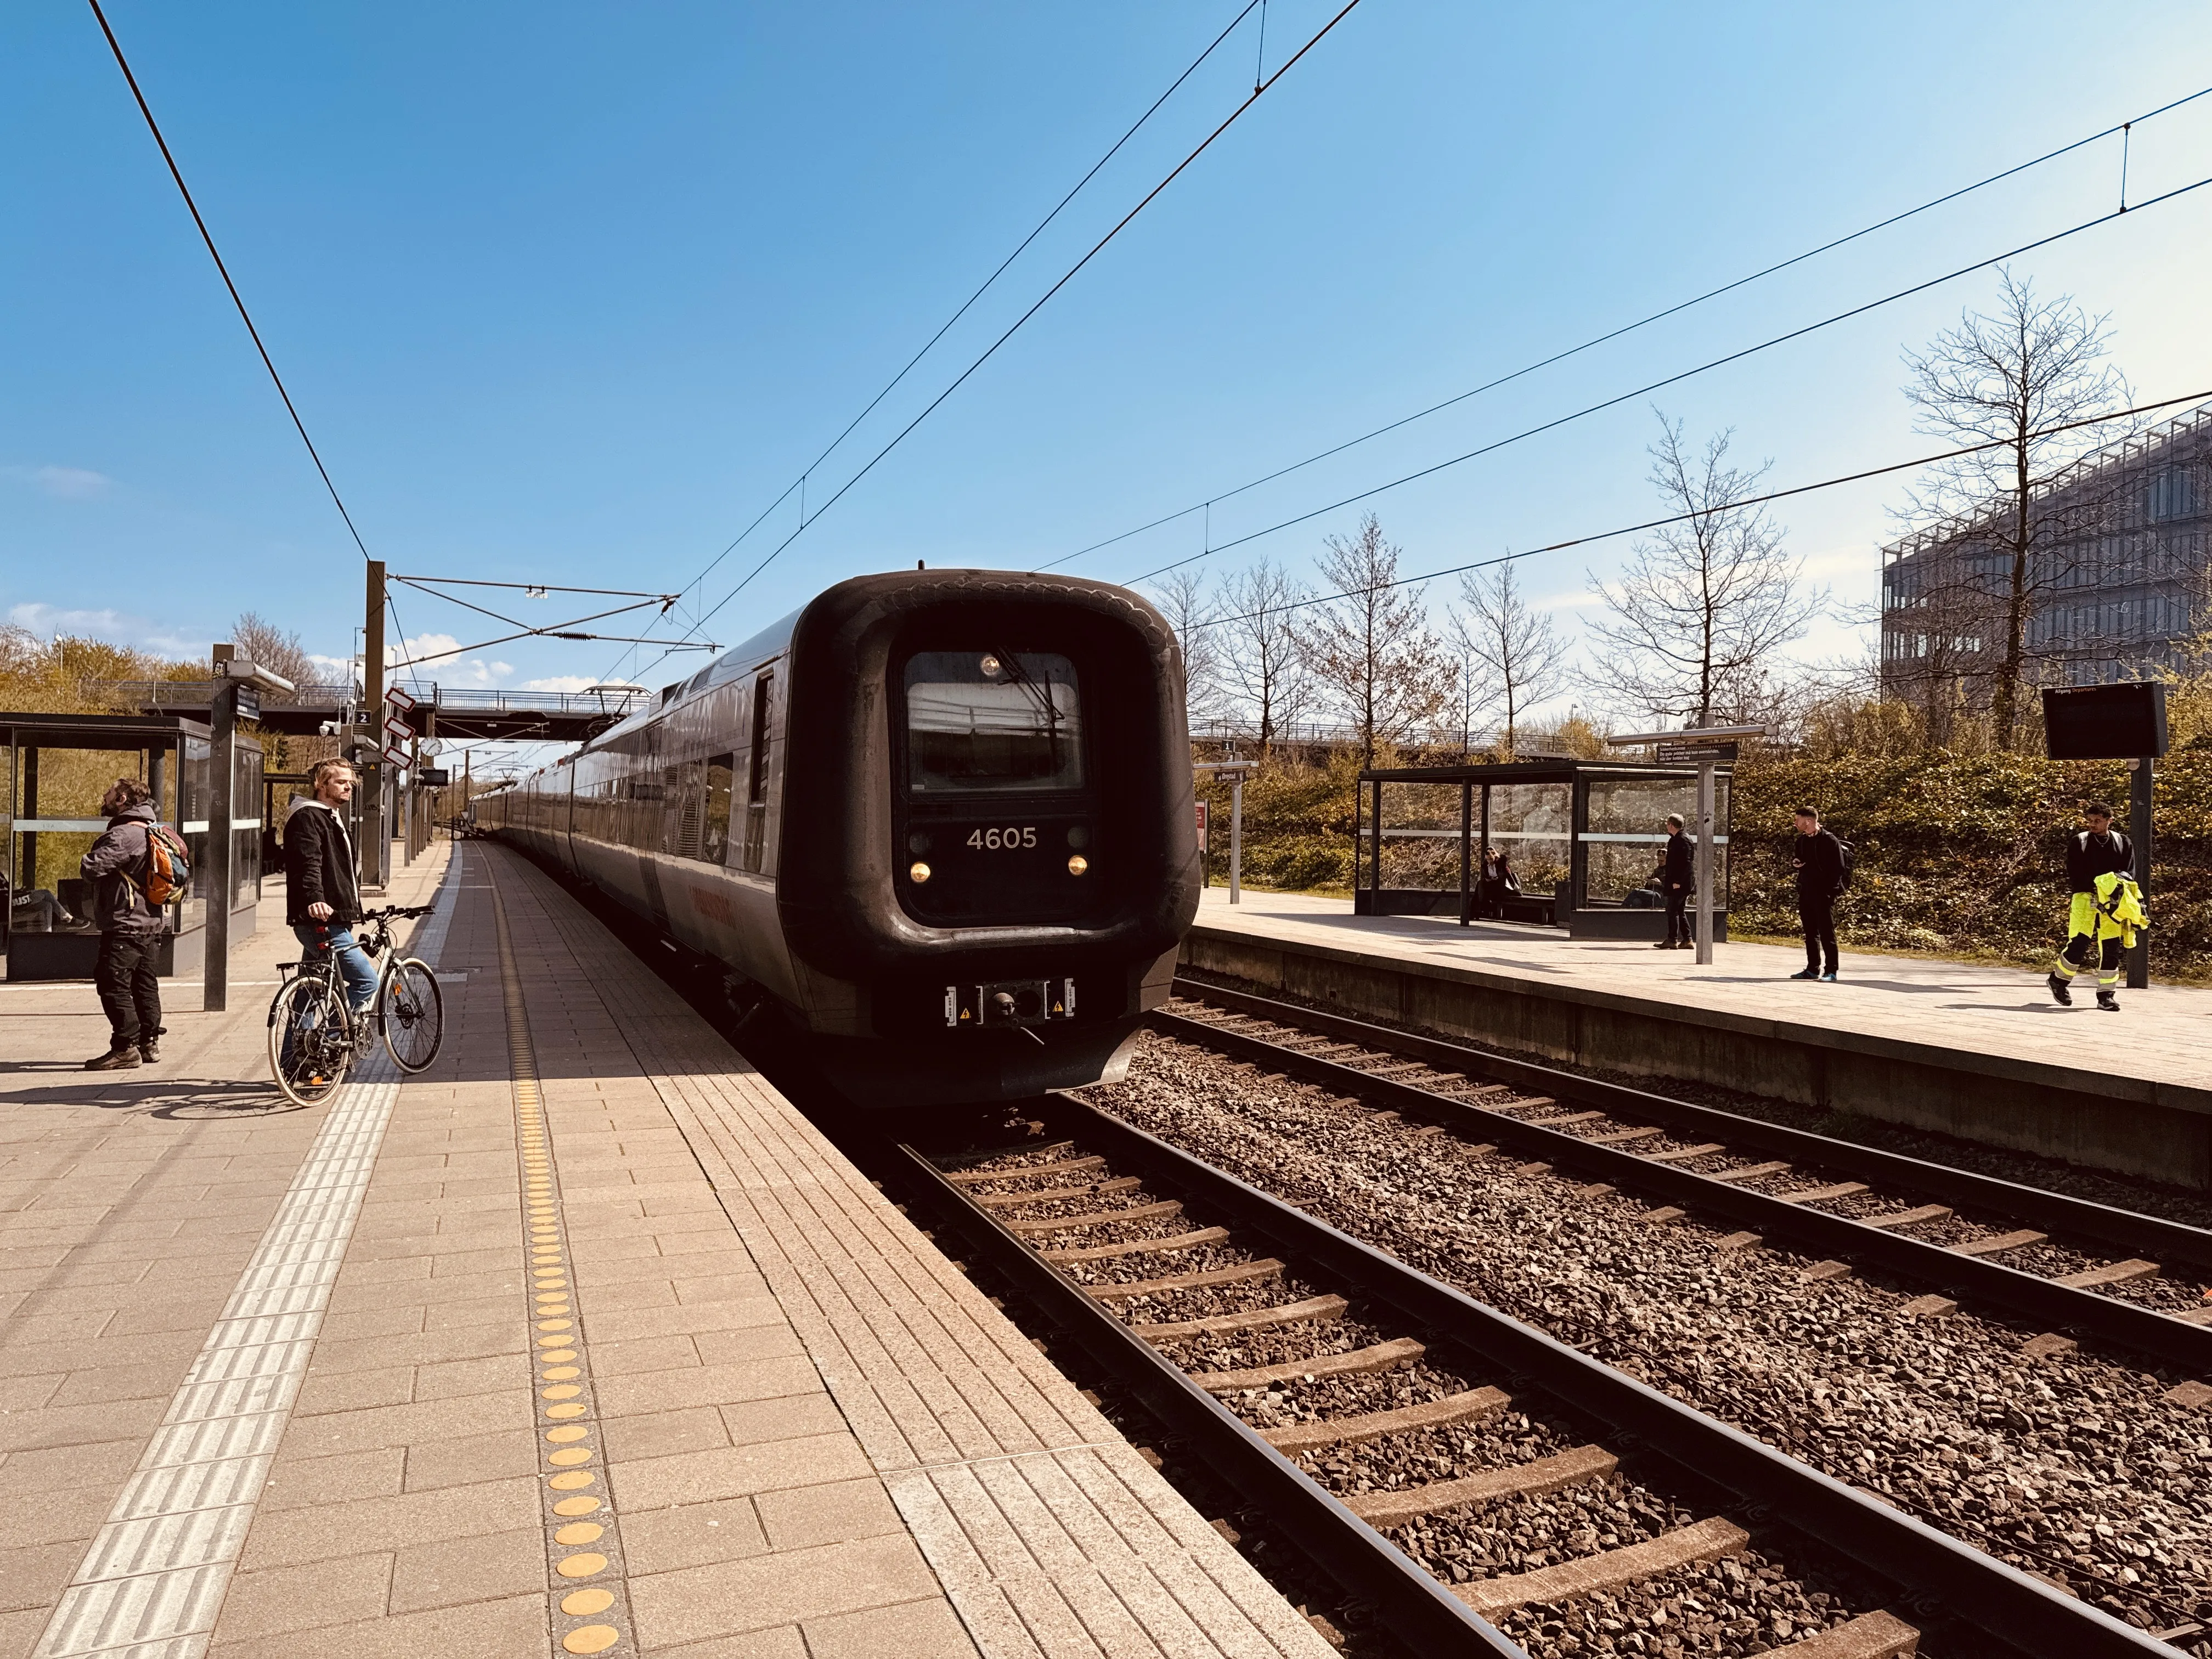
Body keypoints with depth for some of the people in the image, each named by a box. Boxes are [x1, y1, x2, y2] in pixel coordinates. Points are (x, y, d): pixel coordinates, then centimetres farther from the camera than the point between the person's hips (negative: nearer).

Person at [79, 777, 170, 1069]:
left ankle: (125, 1048, -6)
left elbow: (91, 869, -23)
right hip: (153, 922, 10)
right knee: (144, 982, 14)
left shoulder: (122, 835, -17)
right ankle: (149, 1042, 20)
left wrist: (89, 861, 1)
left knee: (112, 983, -6)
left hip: (125, 925, -10)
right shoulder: (152, 833, 15)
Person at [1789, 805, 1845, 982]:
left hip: (1824, 894, -7)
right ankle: (1813, 969, 18)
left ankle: (1830, 972, -2)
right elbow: (1795, 857, 26)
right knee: (1810, 933, 11)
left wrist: (1831, 891, -16)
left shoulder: (1830, 841, -9)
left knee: (1827, 933, -4)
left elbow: (1838, 868, -11)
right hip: (1806, 893, 7)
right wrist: (1795, 861, 1)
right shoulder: (1802, 840, 12)